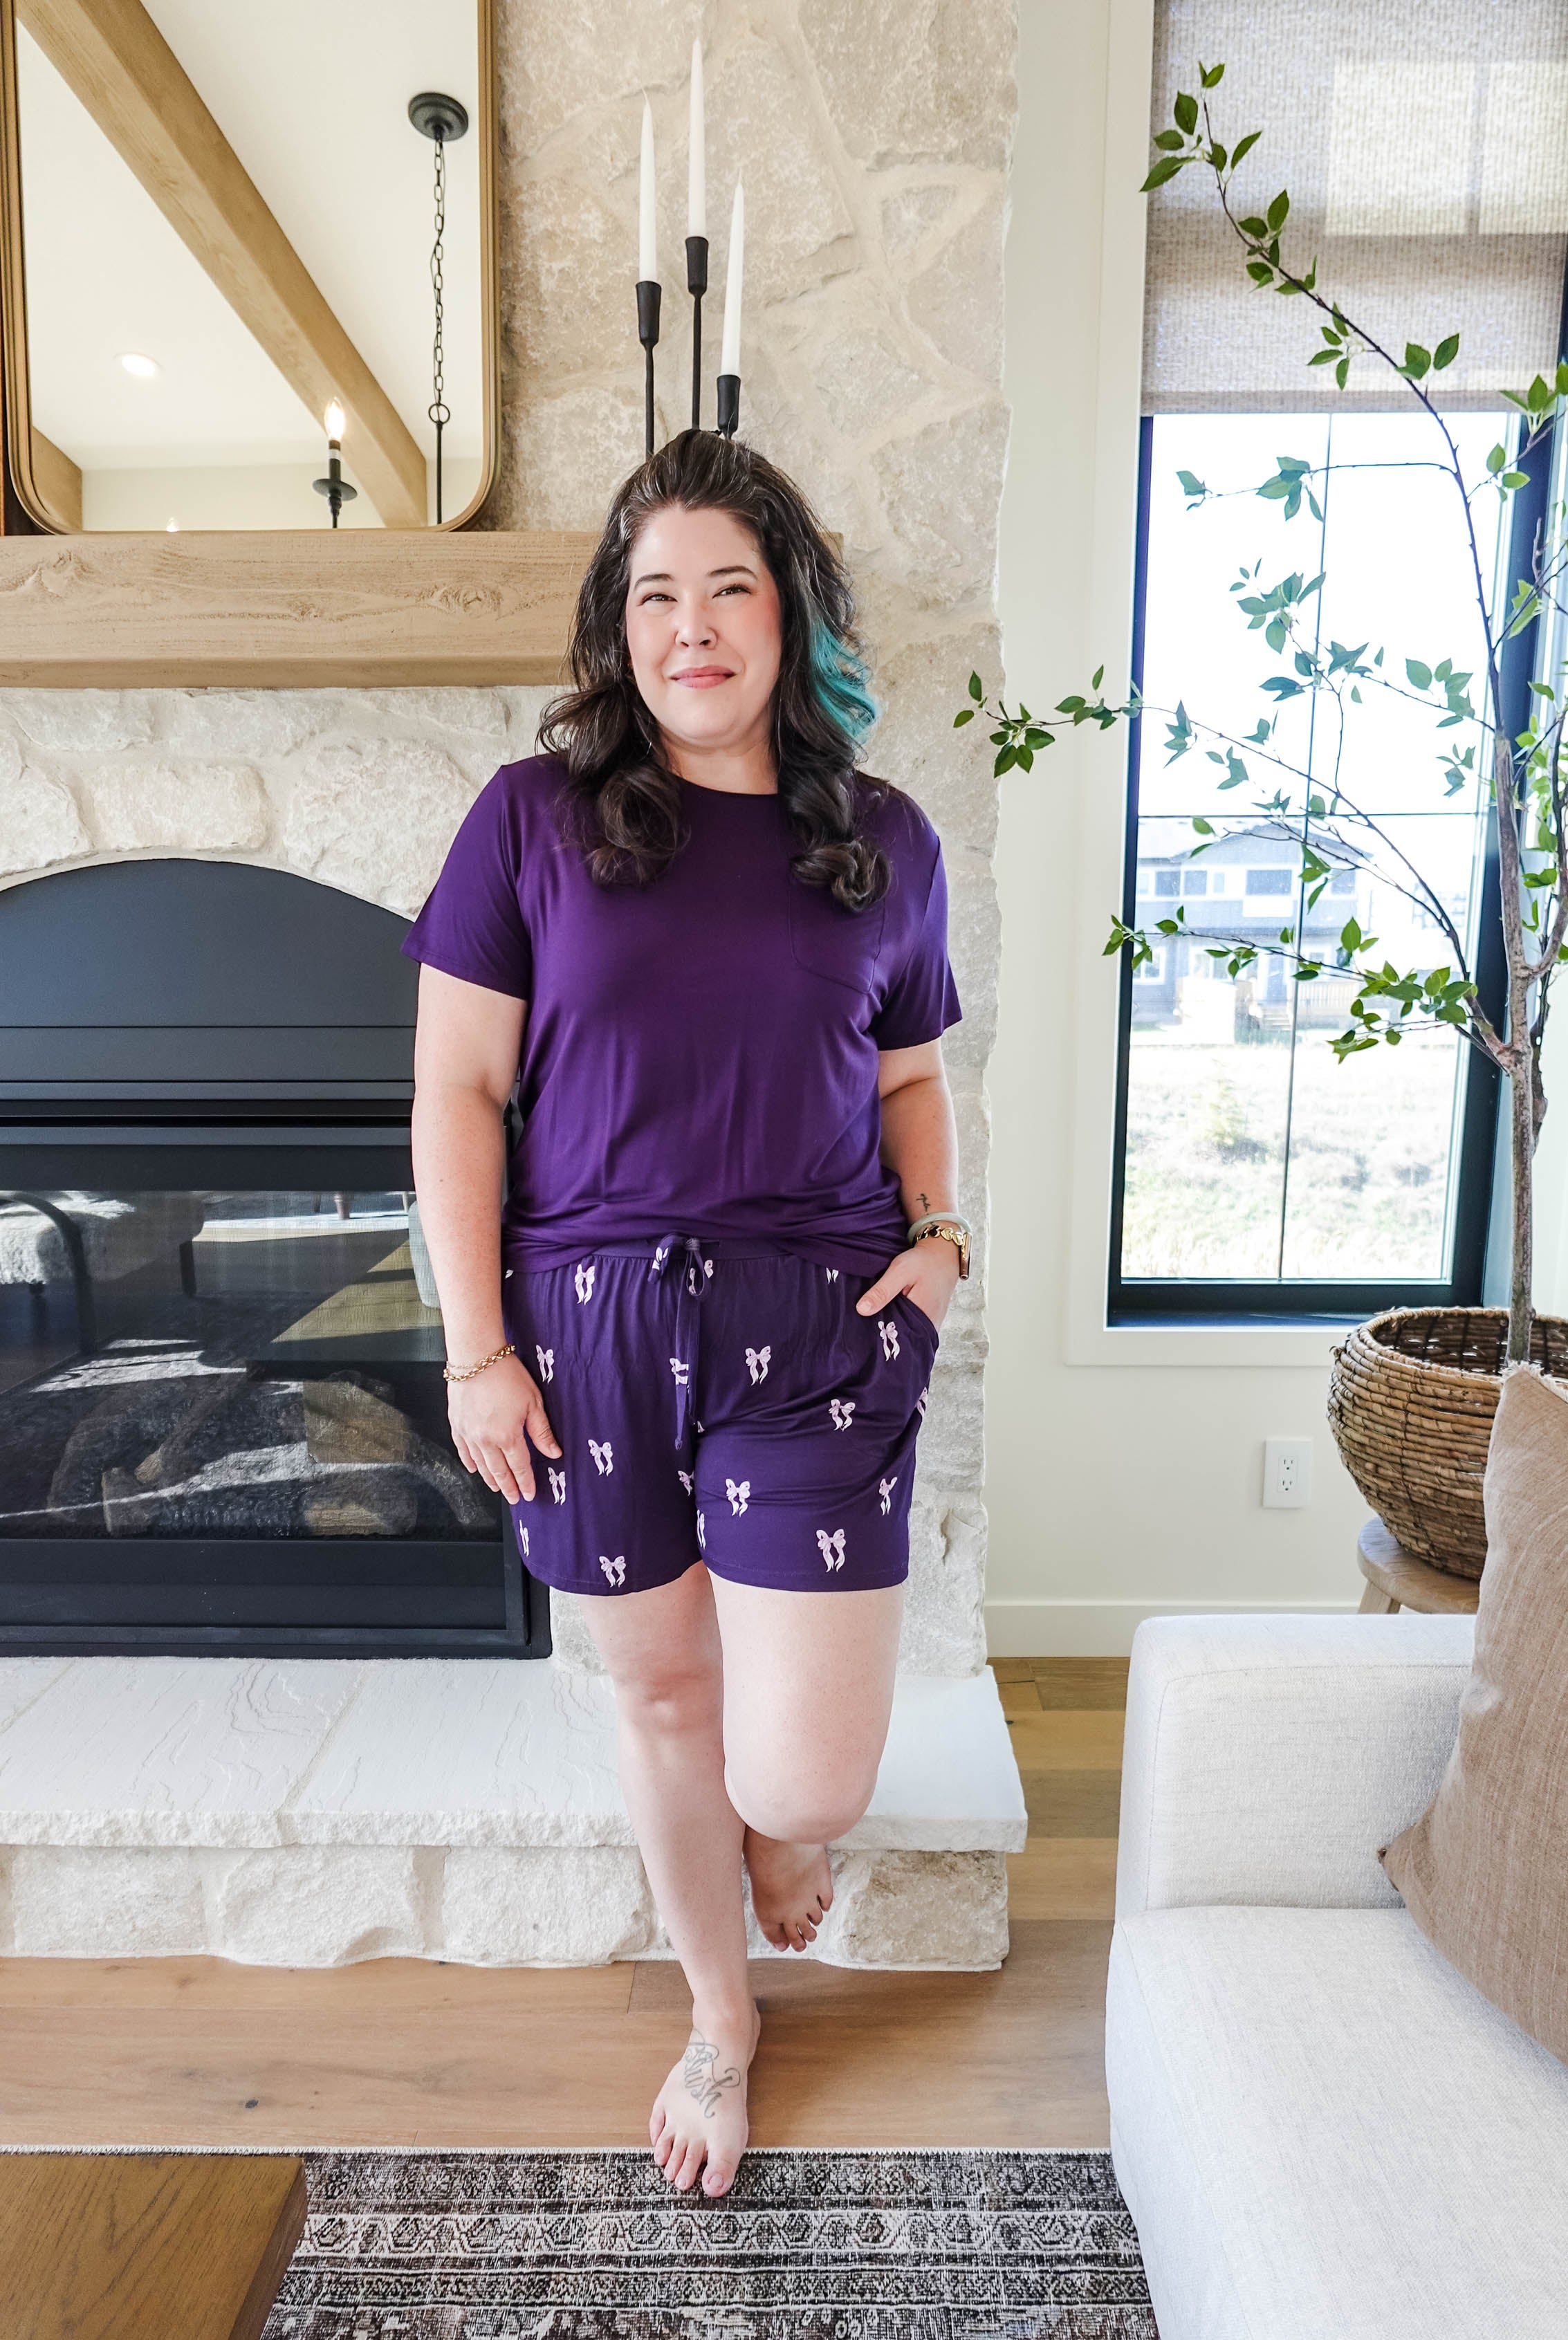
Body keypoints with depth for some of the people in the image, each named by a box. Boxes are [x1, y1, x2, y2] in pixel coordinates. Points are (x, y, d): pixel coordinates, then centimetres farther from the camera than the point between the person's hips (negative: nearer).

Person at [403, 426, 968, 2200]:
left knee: (809, 1775, 0)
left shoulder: (882, 840, 7)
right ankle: (721, 2013, 48)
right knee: (660, 1692, 18)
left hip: (817, 1332, 1)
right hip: (589, 1324, 0)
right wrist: (476, 1346, -5)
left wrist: (939, 1228, -2)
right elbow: (454, 1089, -1)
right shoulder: (533, 819, 1)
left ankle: (776, 1834, 43)